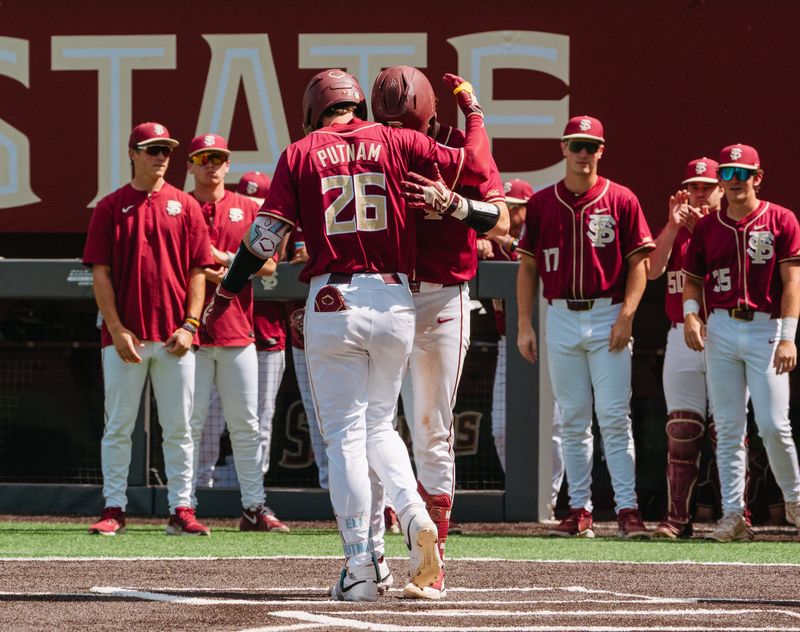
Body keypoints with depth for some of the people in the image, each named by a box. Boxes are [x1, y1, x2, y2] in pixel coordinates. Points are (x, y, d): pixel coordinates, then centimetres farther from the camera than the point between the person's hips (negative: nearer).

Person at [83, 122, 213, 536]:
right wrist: (116, 329, -8)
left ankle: (181, 510, 5)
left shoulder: (185, 206, 9)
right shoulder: (111, 207, 6)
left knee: (178, 427, 2)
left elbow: (198, 271, 7)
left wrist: (189, 325, -5)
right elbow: (100, 272, 1)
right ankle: (114, 509, 4)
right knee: (118, 425, 0)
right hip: (125, 337, -1)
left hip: (174, 337, 1)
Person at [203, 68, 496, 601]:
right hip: (395, 299, 2)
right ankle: (414, 513, -7)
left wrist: (224, 294, 4)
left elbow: (267, 233, -3)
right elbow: (477, 166, 8)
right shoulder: (396, 142, 6)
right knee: (378, 424, 19)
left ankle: (360, 567, -6)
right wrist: (471, 106, 24)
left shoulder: (301, 153, 4)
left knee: (345, 435, 1)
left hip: (332, 304, -2)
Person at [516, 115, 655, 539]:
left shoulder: (622, 201, 0)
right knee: (573, 420, 6)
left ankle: (627, 508, -7)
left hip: (608, 318, -3)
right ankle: (580, 510, 9)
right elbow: (528, 266, 10)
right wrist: (524, 325, 3)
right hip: (560, 318, 3)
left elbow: (638, 263, 0)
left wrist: (626, 315, -12)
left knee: (614, 417, -7)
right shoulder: (541, 203, 7)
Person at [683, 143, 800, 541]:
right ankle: (733, 514, 2)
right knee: (728, 428, 1)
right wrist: (690, 314, -6)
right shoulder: (707, 227, 11)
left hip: (766, 329, -3)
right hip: (720, 330, 3)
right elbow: (692, 279, 16)